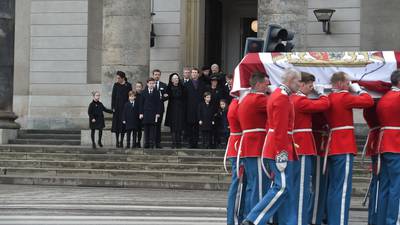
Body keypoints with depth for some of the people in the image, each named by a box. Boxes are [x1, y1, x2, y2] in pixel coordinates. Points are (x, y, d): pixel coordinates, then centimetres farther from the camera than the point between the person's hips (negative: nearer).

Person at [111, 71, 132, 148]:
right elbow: (113, 96, 3)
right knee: (117, 124, 0)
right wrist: (113, 107, -5)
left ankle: (121, 142, 8)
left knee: (123, 124, 1)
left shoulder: (128, 85, 2)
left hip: (125, 107, -1)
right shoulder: (116, 85, 5)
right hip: (117, 107, 1)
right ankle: (117, 141, 7)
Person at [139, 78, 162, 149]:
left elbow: (158, 103, 2)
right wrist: (141, 113, 2)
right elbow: (141, 103, 9)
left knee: (152, 128, -3)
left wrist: (158, 113, -4)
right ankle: (146, 143, 4)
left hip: (153, 113, -2)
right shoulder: (144, 92, 9)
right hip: (146, 112, 2)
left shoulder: (157, 92, 4)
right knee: (146, 128, 1)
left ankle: (152, 143, -2)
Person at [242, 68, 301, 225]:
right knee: (282, 187, -11)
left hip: (274, 149, 10)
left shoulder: (277, 94, 16)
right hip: (280, 150, -10)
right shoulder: (283, 98, -16)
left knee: (286, 188, 10)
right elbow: (280, 130, -21)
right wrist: (281, 155, -22)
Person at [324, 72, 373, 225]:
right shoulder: (343, 97, -13)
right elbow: (369, 101, -16)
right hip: (344, 148, -9)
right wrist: (358, 89, 2)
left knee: (333, 187, 14)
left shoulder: (329, 98, 11)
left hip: (332, 146, 9)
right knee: (342, 188, -9)